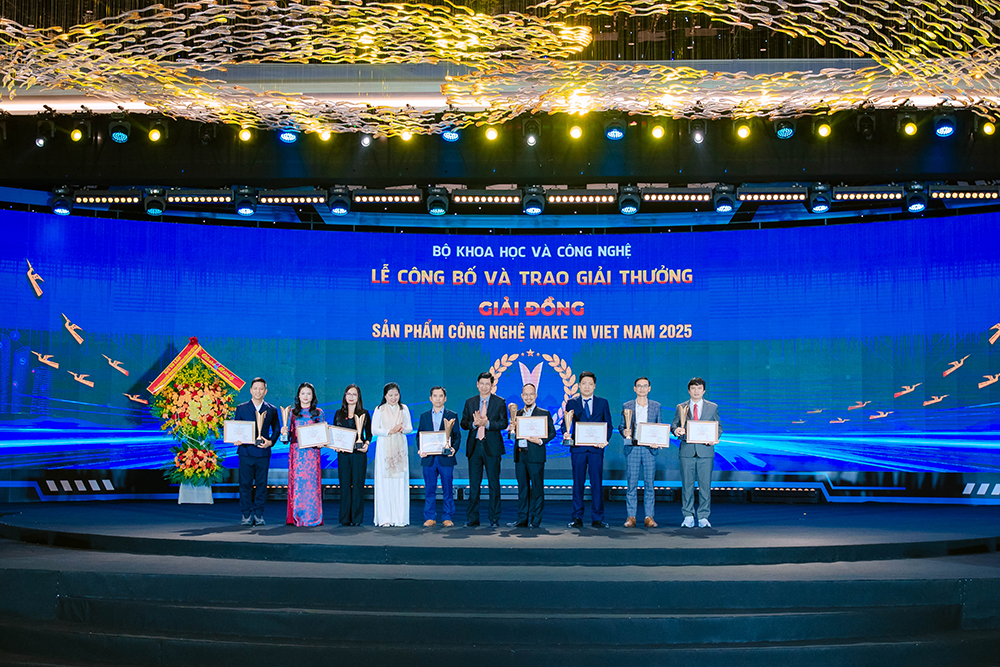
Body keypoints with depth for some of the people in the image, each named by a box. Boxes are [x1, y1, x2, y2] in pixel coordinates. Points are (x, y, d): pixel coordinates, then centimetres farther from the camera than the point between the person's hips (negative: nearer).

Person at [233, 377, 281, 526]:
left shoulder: (271, 410, 9)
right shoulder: (241, 408, 8)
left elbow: (276, 429, 12)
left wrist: (271, 442, -5)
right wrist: (236, 440, -9)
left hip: (263, 452, 0)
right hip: (246, 451, 0)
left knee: (261, 485, 3)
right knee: (245, 484, 1)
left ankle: (259, 514, 11)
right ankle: (246, 515, 10)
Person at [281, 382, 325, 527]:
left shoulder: (318, 412, 9)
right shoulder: (292, 412, 11)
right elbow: (288, 434, 11)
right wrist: (284, 432, -11)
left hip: (312, 451, -1)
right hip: (296, 451, 1)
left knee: (311, 481, -4)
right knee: (296, 481, -2)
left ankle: (312, 517, 1)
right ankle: (295, 517, 5)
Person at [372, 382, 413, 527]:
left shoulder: (404, 409, 11)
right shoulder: (379, 410, 3)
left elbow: (410, 428, 11)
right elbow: (374, 430, -2)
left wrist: (402, 429, -10)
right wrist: (390, 431, -13)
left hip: (400, 448, 2)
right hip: (384, 448, -2)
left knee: (400, 480, -2)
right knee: (384, 481, -5)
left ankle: (400, 517, 2)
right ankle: (385, 518, -3)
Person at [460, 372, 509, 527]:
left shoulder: (499, 402, 2)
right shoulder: (470, 402, 10)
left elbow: (503, 423, -5)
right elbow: (463, 423, 6)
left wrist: (487, 423, -19)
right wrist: (474, 423, -14)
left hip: (492, 447, -2)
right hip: (474, 446, 2)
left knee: (494, 483, 2)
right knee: (474, 484, 5)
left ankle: (494, 518, 9)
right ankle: (472, 518, 10)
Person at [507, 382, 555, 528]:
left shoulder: (544, 413, 2)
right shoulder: (518, 413, 16)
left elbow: (552, 432, -3)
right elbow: (514, 434, 15)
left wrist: (540, 441, -17)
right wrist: (512, 430, -6)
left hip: (535, 455, -4)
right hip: (520, 455, 5)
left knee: (537, 488, -1)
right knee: (522, 488, 9)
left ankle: (536, 520, 6)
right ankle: (522, 520, 15)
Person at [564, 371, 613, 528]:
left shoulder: (603, 403, 11)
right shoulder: (571, 403, 10)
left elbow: (608, 425, 8)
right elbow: (565, 423, 5)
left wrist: (605, 440, -10)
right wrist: (566, 433, -16)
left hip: (596, 447, 0)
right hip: (578, 448, 0)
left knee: (597, 483, 0)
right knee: (578, 483, 3)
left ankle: (597, 518, 7)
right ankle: (577, 518, 9)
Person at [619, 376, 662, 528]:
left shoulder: (656, 406, 11)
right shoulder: (627, 406, 9)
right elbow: (621, 426, 8)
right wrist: (624, 432, -13)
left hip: (650, 448, 1)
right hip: (632, 447, -1)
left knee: (649, 483, 0)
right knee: (632, 483, -1)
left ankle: (649, 517, 7)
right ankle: (630, 516, 4)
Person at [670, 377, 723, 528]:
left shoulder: (713, 407, 11)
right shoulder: (681, 407, 10)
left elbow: (719, 427, 11)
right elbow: (674, 425, 10)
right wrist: (676, 430, -13)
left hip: (705, 450, 0)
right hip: (687, 451, 0)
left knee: (705, 485, 0)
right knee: (687, 485, 2)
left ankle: (703, 517, 8)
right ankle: (688, 517, 10)